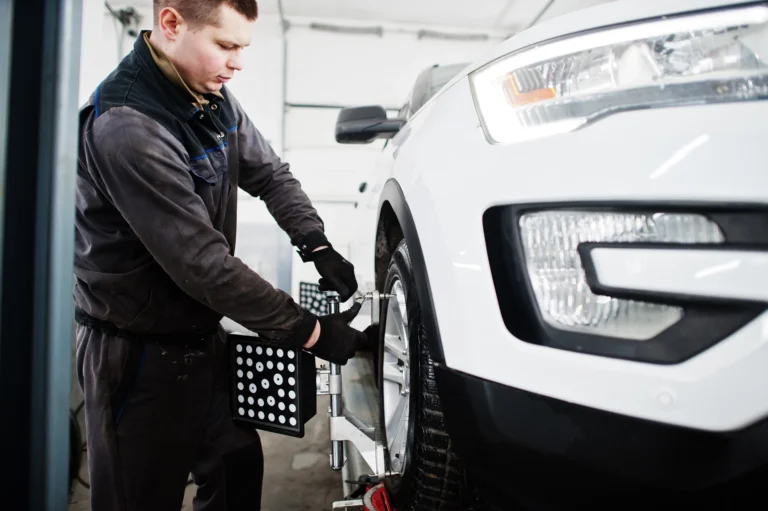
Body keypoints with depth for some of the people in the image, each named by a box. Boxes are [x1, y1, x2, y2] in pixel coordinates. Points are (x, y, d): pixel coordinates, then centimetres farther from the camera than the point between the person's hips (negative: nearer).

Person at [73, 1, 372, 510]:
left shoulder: (213, 97, 0)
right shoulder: (126, 125, -27)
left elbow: (271, 173, 10)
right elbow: (203, 262, -28)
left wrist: (318, 246, -5)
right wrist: (310, 331, -23)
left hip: (202, 335, 8)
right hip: (142, 353, -7)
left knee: (238, 463, 19)